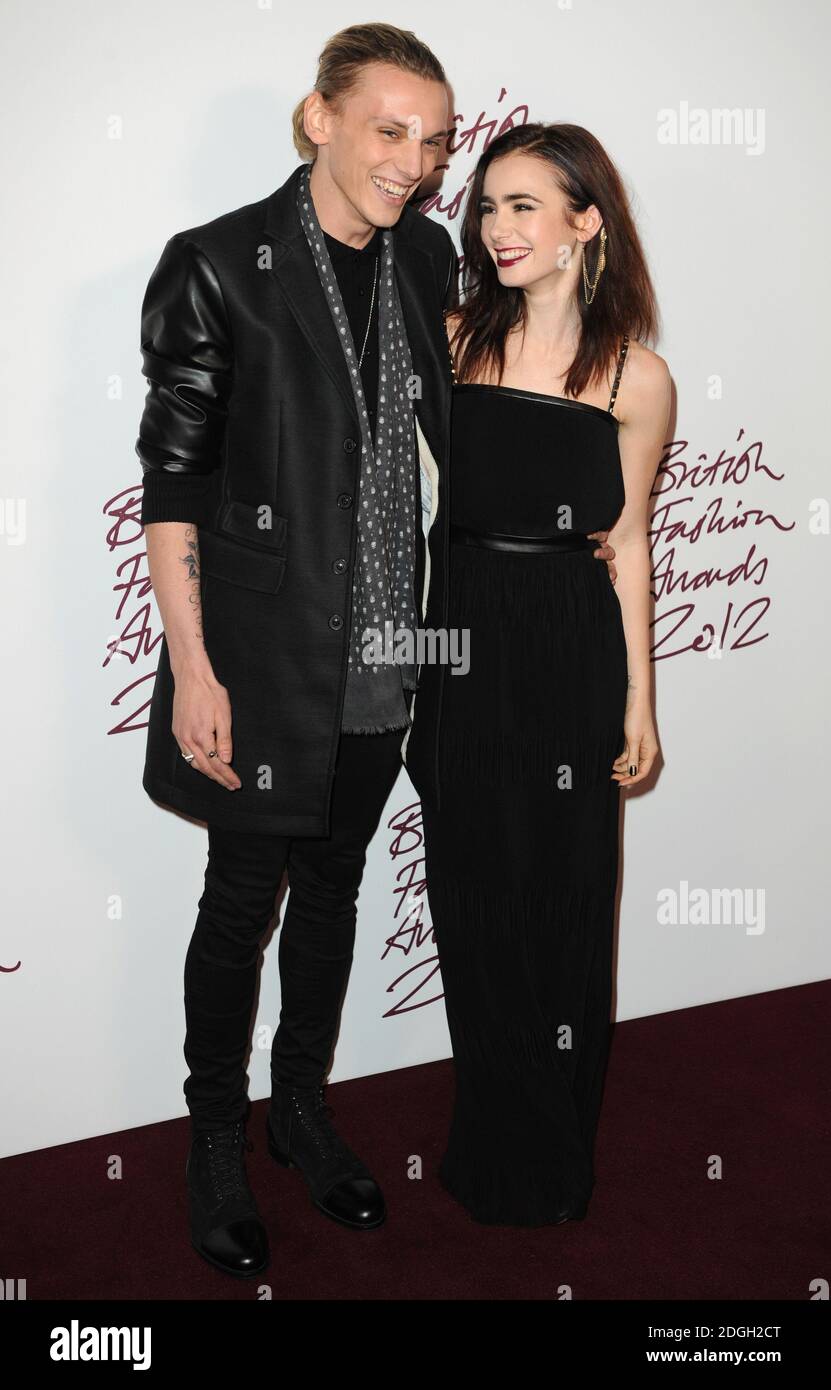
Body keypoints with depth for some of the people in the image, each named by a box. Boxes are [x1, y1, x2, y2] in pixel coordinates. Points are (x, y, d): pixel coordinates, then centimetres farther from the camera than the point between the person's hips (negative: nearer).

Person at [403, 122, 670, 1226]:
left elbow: (627, 542, 2)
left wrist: (639, 702, 3)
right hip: (461, 646, 2)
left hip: (571, 651, -1)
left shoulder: (634, 377, -4)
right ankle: (490, 1142, 32)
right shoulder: (450, 339, 0)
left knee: (562, 896, 8)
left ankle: (554, 1157, 31)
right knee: (471, 895, 11)